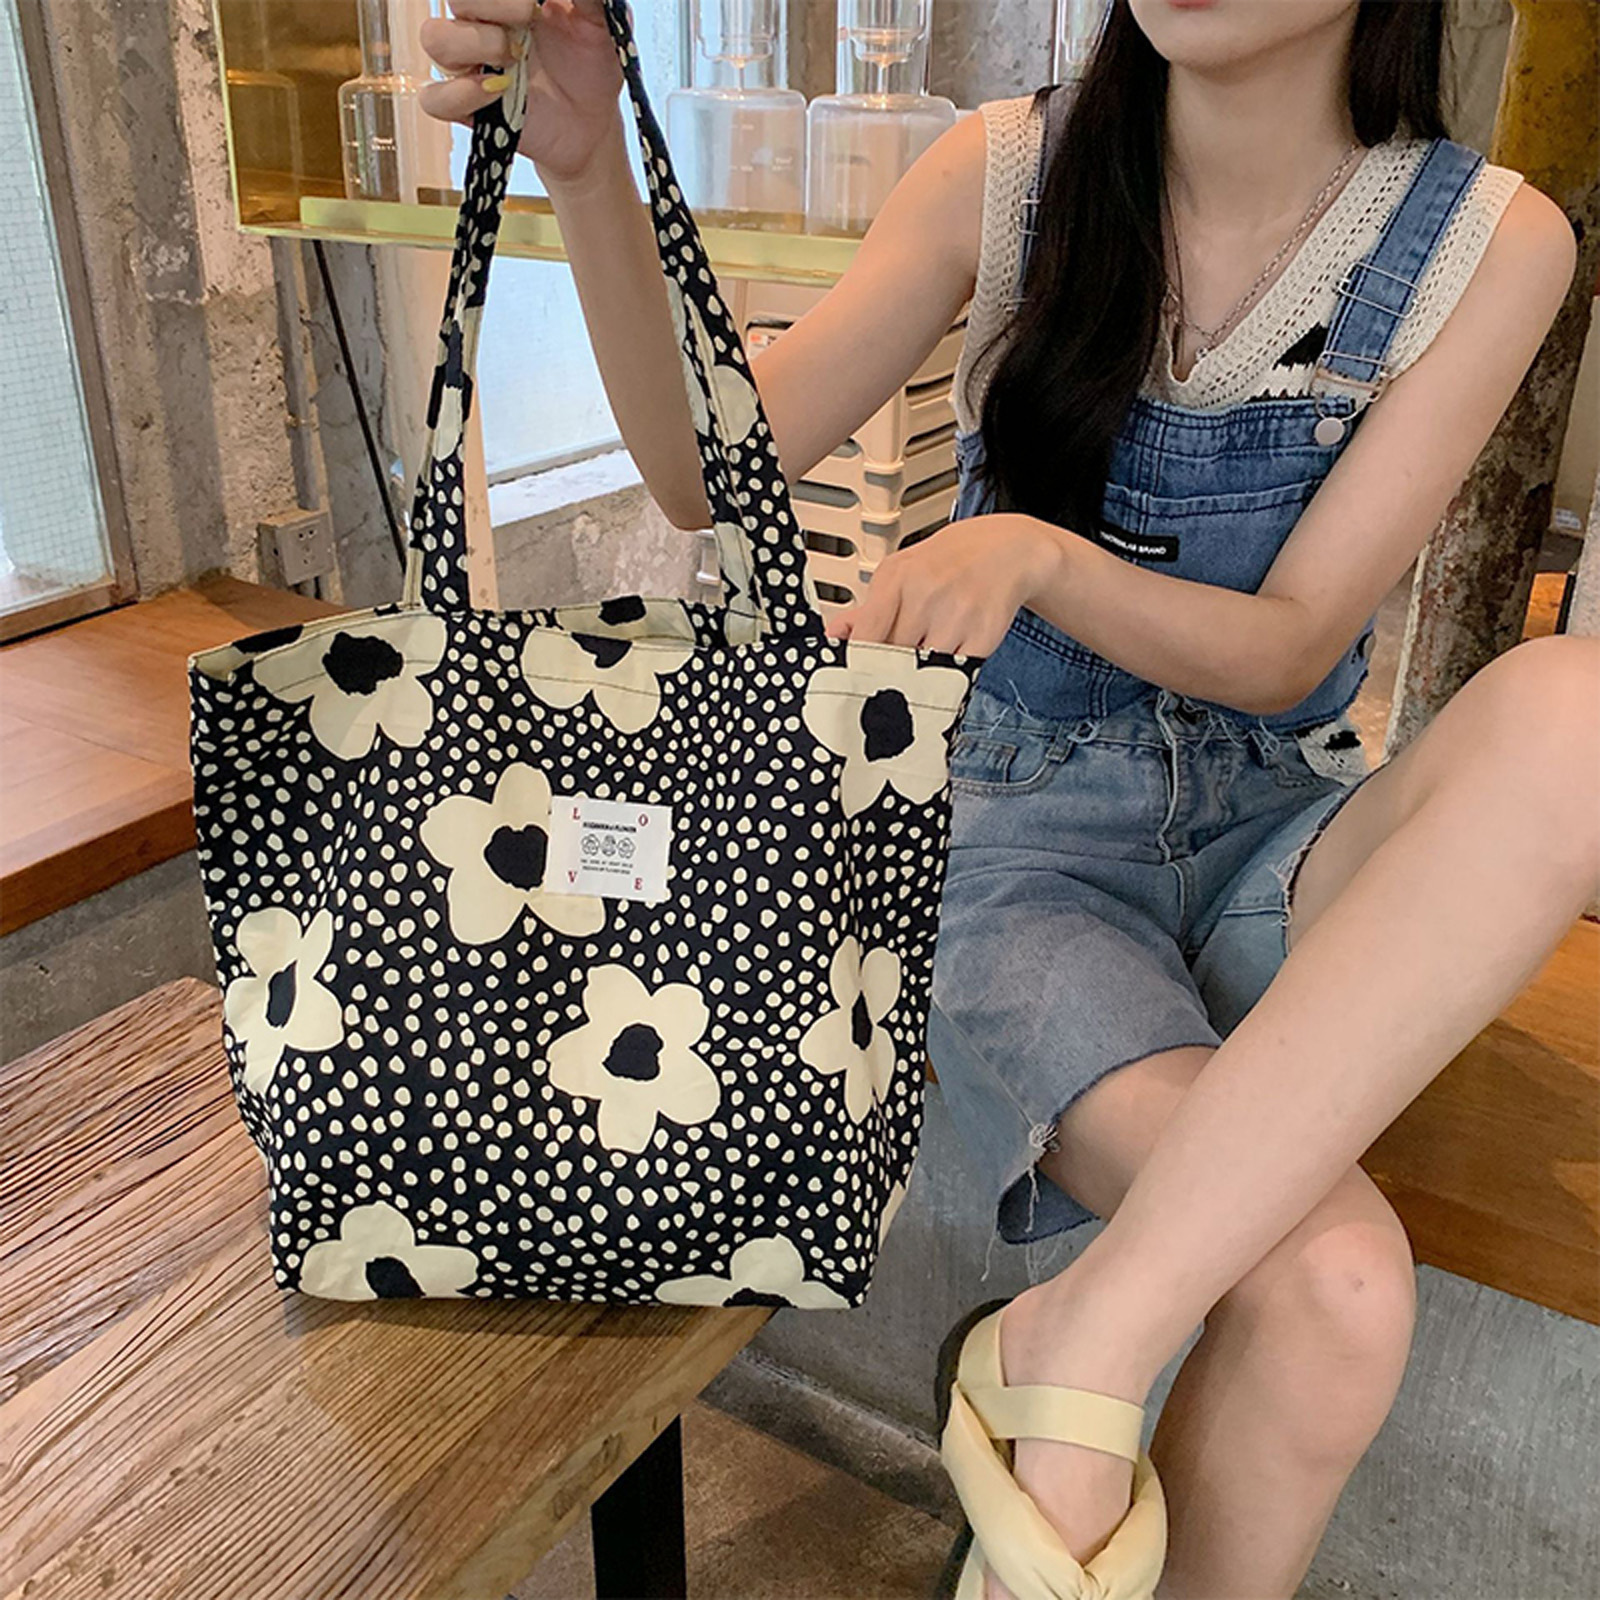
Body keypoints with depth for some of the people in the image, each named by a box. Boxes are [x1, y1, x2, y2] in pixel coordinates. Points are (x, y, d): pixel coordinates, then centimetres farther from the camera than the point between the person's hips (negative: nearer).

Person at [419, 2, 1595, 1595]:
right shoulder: (1007, 174, -1)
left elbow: (1287, 652, -7)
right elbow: (710, 472, -8)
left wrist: (1035, 551, -26)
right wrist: (585, 168, -23)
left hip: (1272, 830, 3)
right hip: (1022, 827, -2)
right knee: (1330, 1284, -29)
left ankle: (1091, 1328, -28)